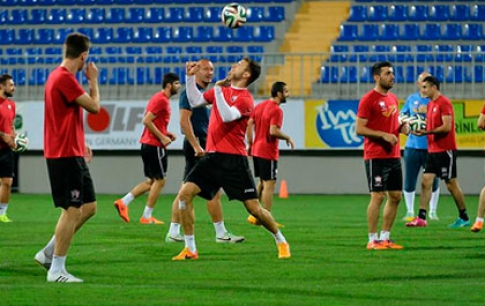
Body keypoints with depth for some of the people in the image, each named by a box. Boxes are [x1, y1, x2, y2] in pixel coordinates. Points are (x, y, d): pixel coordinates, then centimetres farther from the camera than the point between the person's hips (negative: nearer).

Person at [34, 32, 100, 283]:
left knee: (88, 207, 13)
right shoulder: (64, 78, -18)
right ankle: (56, 270, -2)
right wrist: (93, 80, -1)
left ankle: (48, 253, 18)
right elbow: (94, 106, -16)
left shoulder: (60, 76, 15)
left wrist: (80, 143, 19)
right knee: (73, 210, -7)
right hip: (65, 155, -10)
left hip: (72, 153, 10)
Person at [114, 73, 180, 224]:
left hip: (148, 144, 10)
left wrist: (166, 133, 11)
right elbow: (147, 121, -21)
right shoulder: (161, 100, -14)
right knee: (159, 181, -2)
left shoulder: (159, 98, 16)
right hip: (154, 145, -10)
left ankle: (123, 202, 9)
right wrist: (162, 137, -17)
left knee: (152, 181, 14)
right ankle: (147, 217, 1)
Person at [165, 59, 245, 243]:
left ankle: (173, 232, 9)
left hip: (203, 144, 10)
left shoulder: (206, 93, 18)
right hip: (198, 143, -10)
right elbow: (184, 121, -19)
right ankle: (221, 234, -3)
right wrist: (196, 145, -24)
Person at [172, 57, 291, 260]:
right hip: (212, 156, 6)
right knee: (185, 194, -9)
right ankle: (190, 249, -3)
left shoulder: (245, 99, -9)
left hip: (233, 160, -6)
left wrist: (218, 90, -23)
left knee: (254, 208, -4)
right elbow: (195, 101, 17)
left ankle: (281, 242, 20)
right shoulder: (221, 89, 13)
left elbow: (227, 116, -25)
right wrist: (190, 77, 8)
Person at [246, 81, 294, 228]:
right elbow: (273, 131, -25)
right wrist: (287, 138, -10)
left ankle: (254, 215, 20)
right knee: (269, 184, -3)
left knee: (262, 182, 19)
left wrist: (250, 143, 16)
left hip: (256, 150, 9)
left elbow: (249, 123, 10)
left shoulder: (260, 106, 10)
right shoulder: (276, 110, -16)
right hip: (268, 152, -9)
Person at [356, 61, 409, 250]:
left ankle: (385, 237, 16)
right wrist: (383, 135, -21)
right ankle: (372, 240, -3)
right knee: (378, 196, -9)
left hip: (394, 156, 8)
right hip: (376, 157, -8)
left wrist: (402, 128, 5)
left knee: (396, 197, 8)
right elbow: (359, 129, -13)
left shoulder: (392, 99, 15)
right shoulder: (368, 99, -9)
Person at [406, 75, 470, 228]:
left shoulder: (444, 103, -13)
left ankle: (464, 218, 9)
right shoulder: (430, 104, 14)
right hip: (433, 150, 9)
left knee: (451, 184, -2)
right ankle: (421, 217, -1)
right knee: (426, 181, 0)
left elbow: (446, 127, -20)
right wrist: (421, 130, 1)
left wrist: (426, 132, -20)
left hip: (445, 150, -9)